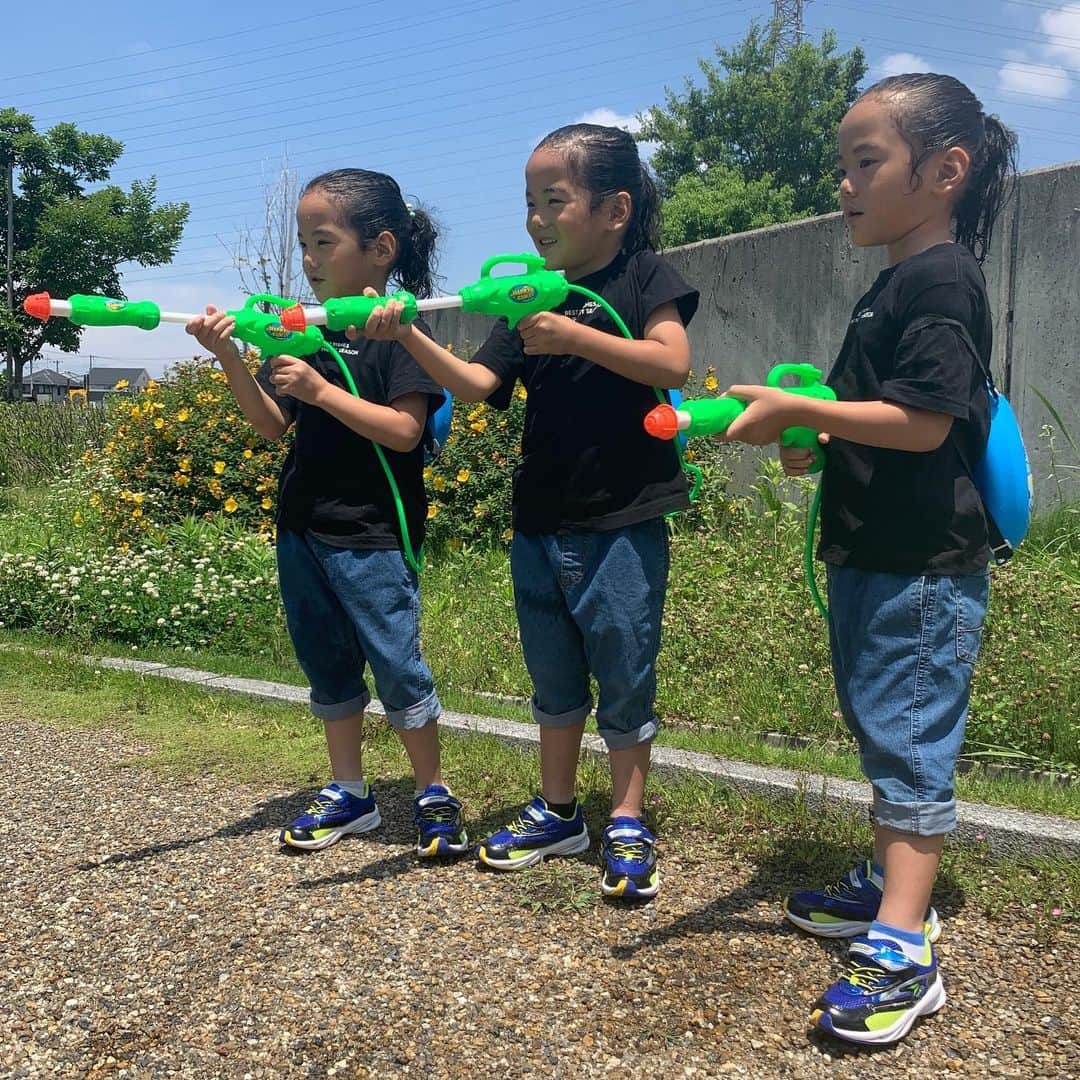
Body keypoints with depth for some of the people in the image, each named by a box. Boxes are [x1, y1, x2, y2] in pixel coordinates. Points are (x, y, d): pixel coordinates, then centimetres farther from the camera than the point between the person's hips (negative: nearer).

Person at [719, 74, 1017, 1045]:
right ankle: (892, 885, 33)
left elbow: (924, 422, -24)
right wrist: (820, 443, 7)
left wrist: (797, 409, -20)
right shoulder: (896, 283, 16)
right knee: (884, 734, 18)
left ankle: (903, 953, 0)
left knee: (909, 743, -6)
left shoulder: (940, 280, -14)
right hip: (874, 557, 10)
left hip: (923, 569, -10)